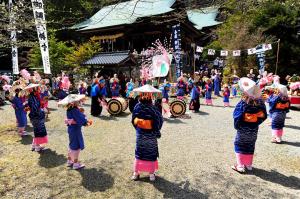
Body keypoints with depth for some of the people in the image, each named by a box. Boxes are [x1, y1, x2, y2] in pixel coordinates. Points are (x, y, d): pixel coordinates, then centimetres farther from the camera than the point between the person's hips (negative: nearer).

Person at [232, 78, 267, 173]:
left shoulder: (243, 103, -21)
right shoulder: (260, 102, -8)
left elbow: (237, 115, -16)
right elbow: (264, 116, 0)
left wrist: (237, 126, -2)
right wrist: (256, 123, 11)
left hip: (243, 129, -4)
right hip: (254, 129, 4)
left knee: (239, 145, 10)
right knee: (250, 146, 18)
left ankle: (240, 166, 10)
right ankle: (248, 165, 28)